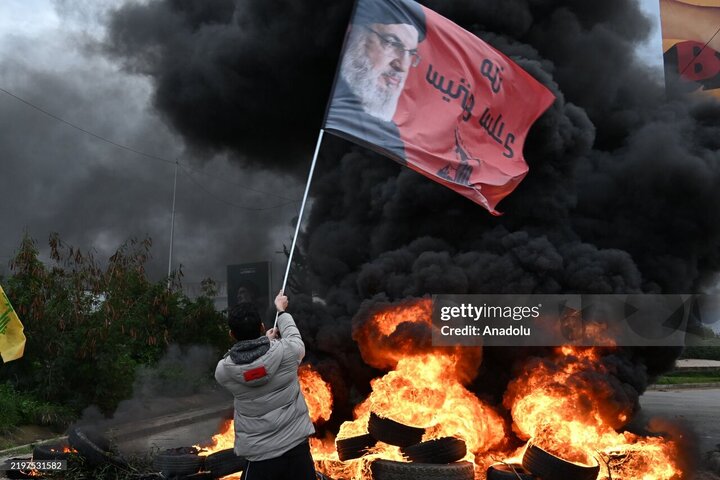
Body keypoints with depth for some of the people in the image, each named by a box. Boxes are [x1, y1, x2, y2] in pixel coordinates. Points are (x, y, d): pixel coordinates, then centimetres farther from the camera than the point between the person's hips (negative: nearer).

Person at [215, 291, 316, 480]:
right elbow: (294, 337, 14)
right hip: (297, 448, 1)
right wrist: (281, 310, 30)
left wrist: (265, 342, 27)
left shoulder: (223, 370, -8)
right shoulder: (285, 351, -11)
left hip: (260, 457, 0)